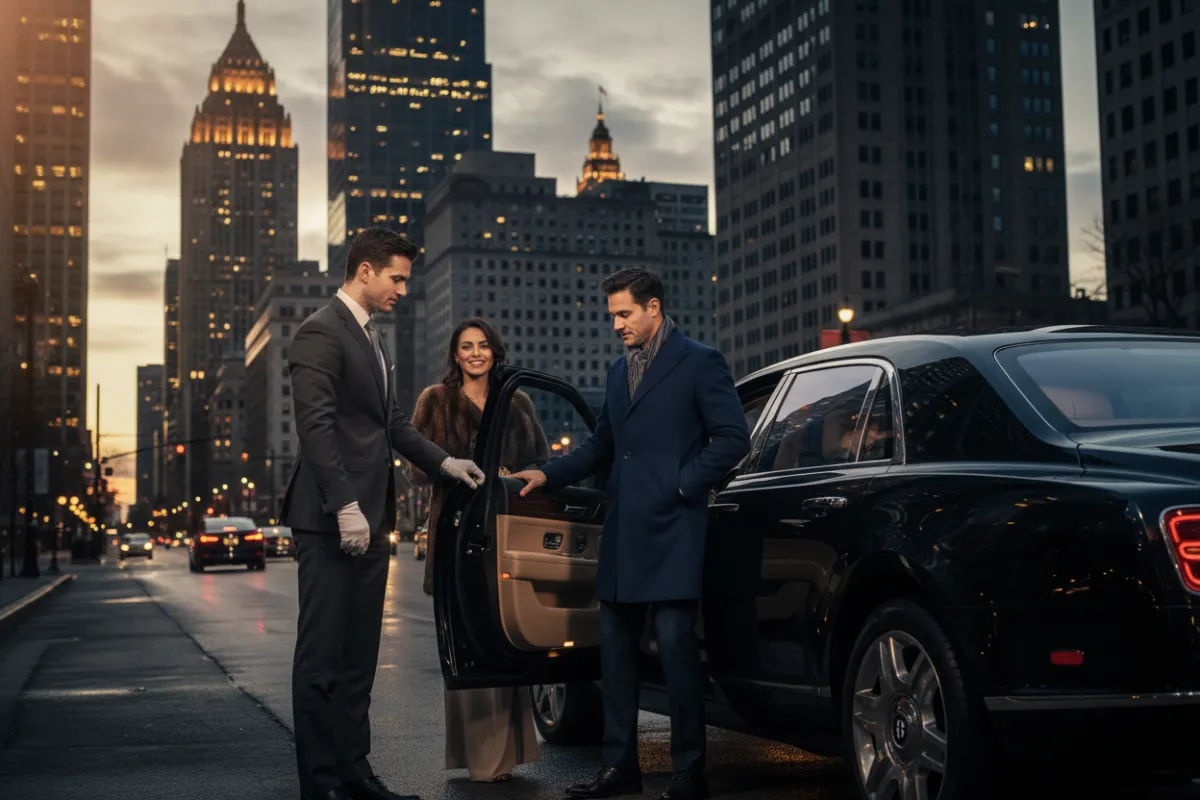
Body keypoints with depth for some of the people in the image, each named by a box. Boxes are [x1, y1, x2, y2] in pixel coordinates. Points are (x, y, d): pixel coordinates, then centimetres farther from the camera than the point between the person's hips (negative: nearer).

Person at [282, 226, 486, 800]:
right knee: (322, 656, -2)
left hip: (368, 519, 9)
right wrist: (345, 507, -22)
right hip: (331, 520, -9)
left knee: (359, 657, 13)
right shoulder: (321, 333, -10)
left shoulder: (372, 337, 19)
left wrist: (443, 461, 10)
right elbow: (316, 426, -18)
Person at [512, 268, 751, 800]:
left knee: (675, 645, -6)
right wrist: (548, 474, 12)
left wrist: (682, 486, -12)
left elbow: (733, 438, -7)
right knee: (615, 647, 9)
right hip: (622, 533, 7)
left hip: (671, 531, -7)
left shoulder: (698, 363, -2)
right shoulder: (619, 371, 19)